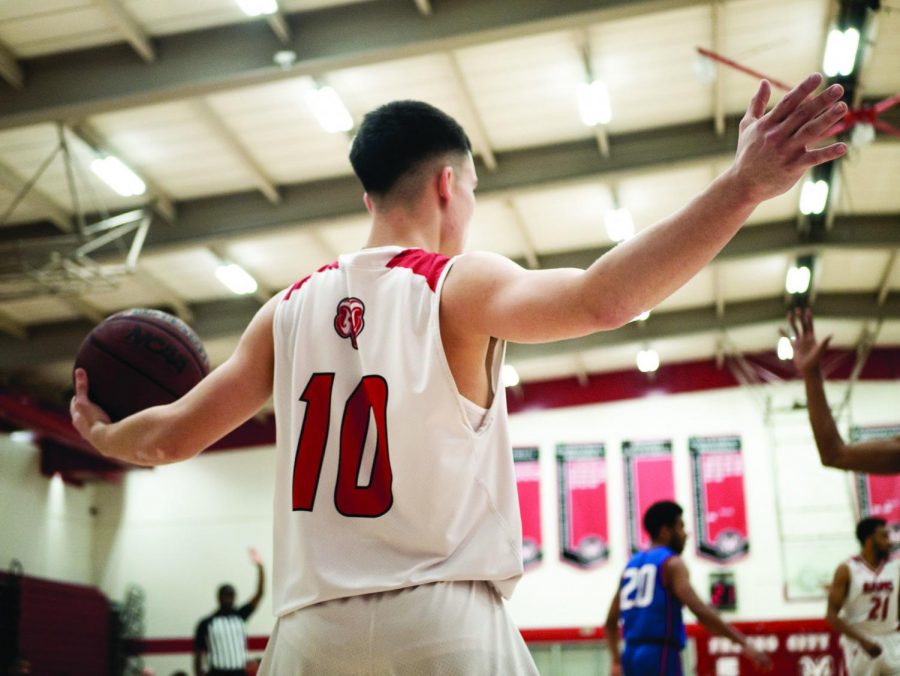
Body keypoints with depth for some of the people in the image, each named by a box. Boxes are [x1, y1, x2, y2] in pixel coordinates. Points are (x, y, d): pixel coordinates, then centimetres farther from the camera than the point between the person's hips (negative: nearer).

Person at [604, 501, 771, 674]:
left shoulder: (632, 565, 18)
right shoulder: (671, 563, -5)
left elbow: (611, 621, 22)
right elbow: (699, 610, -18)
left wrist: (617, 661, 30)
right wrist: (744, 643, -18)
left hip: (632, 654, 8)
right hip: (660, 655, -8)